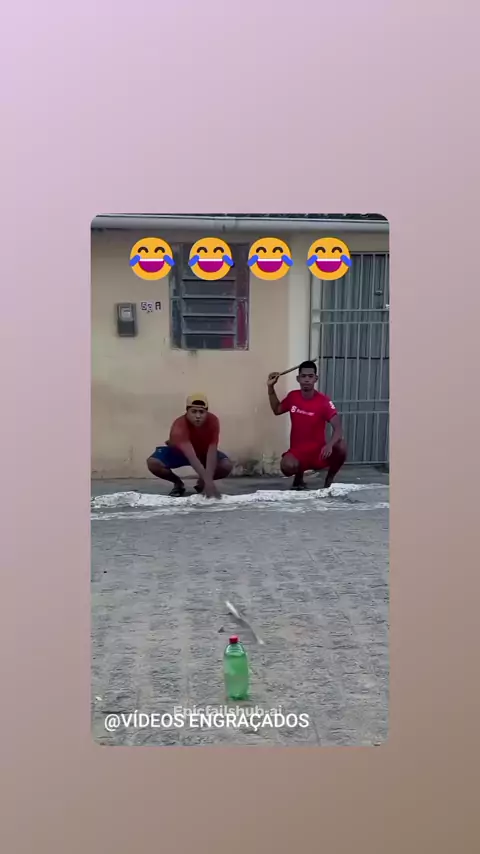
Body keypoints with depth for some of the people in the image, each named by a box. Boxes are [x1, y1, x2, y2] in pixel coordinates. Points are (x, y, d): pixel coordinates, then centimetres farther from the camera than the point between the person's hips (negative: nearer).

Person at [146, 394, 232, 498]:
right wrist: (208, 481, -60)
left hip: (203, 452, 2)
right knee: (152, 463, -30)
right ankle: (178, 484, 0)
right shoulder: (179, 425, -39)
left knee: (227, 466, -27)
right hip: (178, 451, -1)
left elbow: (212, 451, -33)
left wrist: (208, 481, -45)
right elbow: (191, 457, -50)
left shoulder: (213, 421, -30)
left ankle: (201, 483, 4)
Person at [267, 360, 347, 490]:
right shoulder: (292, 397, 1)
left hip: (318, 451, -1)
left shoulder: (324, 401, -12)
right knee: (287, 466, -36)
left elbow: (338, 428, -21)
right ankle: (299, 478, 6)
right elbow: (277, 410, 22)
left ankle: (329, 480, -2)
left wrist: (330, 445, -42)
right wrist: (271, 387, 11)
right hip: (297, 451, 1)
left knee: (341, 446, -33)